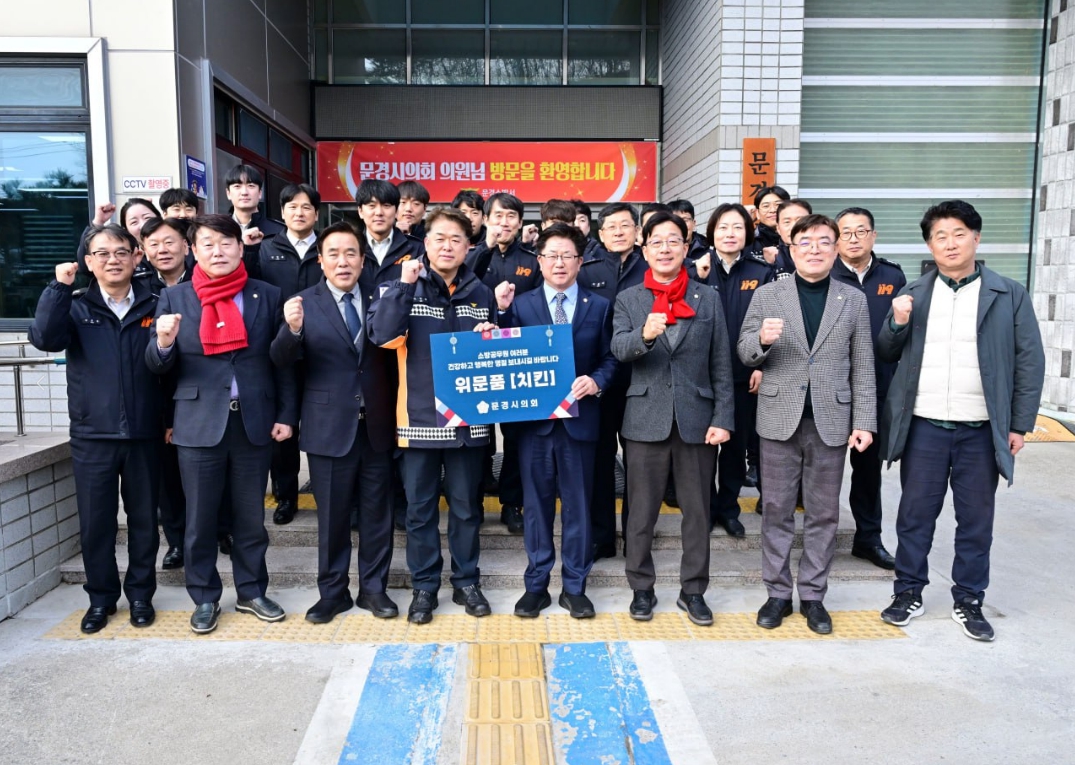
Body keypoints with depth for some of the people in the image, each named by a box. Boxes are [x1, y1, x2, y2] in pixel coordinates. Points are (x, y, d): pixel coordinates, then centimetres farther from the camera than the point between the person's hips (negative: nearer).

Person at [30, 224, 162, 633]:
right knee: (95, 523, 9)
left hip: (144, 434, 0)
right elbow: (45, 338, -16)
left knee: (143, 519, 10)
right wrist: (60, 286, -17)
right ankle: (101, 597, 26)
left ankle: (140, 594, 26)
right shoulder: (75, 308, 4)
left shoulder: (154, 307, 3)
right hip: (92, 436, 0)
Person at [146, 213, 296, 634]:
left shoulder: (267, 296, 3)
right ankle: (204, 598, 25)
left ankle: (252, 591, 28)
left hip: (254, 422, 0)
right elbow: (158, 366, 3)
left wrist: (286, 415, -2)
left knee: (251, 518, 12)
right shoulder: (174, 298, 3)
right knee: (200, 520, 9)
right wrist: (163, 343, -20)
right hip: (199, 424, 0)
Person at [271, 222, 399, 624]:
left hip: (377, 425, 2)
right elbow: (281, 360, -13)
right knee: (332, 516, 10)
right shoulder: (305, 303, -4)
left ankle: (373, 587, 27)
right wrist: (293, 329, -35)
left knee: (376, 512, 12)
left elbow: (392, 350, -2)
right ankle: (332, 592, 25)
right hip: (329, 427, -2)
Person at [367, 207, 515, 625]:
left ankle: (466, 581, 27)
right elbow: (382, 336, -19)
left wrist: (491, 339, -9)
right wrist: (404, 284, -20)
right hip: (419, 417, -2)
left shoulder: (482, 293, 7)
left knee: (466, 506, 12)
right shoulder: (401, 288, -1)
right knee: (420, 509, 9)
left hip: (468, 418, 2)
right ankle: (424, 586, 23)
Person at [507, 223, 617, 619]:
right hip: (534, 417, 0)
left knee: (578, 504, 8)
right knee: (537, 503, 8)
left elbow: (609, 359, 6)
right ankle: (536, 584, 22)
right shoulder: (521, 305, 5)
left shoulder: (599, 307, 7)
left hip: (580, 417, 0)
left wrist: (596, 381, -14)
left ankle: (574, 587, 21)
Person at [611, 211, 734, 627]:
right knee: (642, 512, 8)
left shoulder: (709, 299, 6)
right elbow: (619, 349, -13)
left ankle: (693, 590, 24)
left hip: (696, 418, 1)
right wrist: (645, 334, -34)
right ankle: (641, 588, 24)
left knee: (697, 511, 9)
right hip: (645, 419, -1)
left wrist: (723, 417, -3)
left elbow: (722, 364, 4)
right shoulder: (628, 300, 4)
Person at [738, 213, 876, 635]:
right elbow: (744, 353, 1)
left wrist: (864, 421, -1)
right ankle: (777, 592, 21)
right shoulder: (767, 295, 2)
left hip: (831, 421, 1)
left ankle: (813, 595, 23)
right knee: (777, 510, 8)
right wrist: (762, 339, -21)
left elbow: (862, 368, 5)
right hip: (780, 418, -1)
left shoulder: (854, 300, 5)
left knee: (823, 513, 9)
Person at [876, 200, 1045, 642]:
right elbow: (887, 355, 10)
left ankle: (969, 601, 24)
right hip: (923, 426, 1)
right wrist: (897, 323, -10)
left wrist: (1021, 424, -3)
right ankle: (909, 593, 22)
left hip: (982, 430, -1)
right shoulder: (912, 294, 7)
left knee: (976, 518, 9)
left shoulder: (1010, 295, 2)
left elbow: (1030, 361, 1)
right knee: (915, 513, 8)